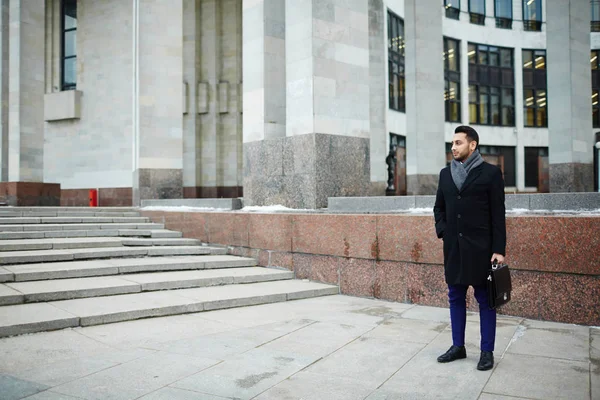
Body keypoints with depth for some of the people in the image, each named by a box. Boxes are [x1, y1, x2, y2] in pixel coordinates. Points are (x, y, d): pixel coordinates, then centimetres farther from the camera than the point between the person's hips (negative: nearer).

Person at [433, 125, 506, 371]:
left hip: (480, 247, -5)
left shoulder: (491, 173, -4)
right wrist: (442, 230, 2)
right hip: (453, 247, 5)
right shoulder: (446, 173, 10)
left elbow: (498, 214, -6)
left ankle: (487, 351, 16)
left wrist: (499, 249, -10)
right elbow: (439, 207, 18)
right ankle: (458, 346, 25)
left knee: (485, 299, 5)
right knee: (456, 297, 12)